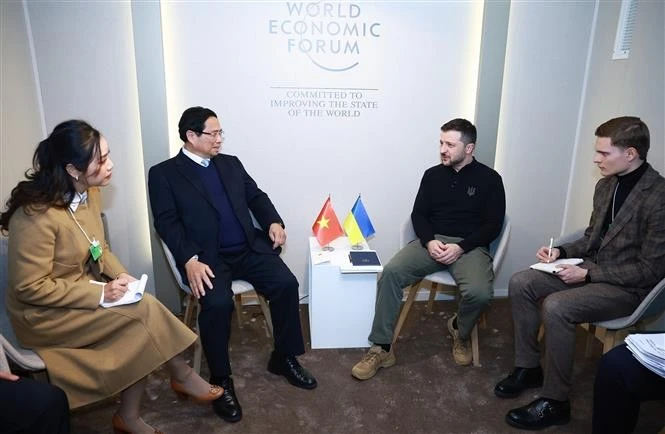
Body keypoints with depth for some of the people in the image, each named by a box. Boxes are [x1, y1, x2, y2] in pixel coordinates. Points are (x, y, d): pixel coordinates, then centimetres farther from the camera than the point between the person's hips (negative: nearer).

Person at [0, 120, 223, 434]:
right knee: (143, 312, -21)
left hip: (83, 292, 7)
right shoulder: (36, 216, -28)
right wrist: (100, 294, -24)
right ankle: (181, 375, 3)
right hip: (44, 314, -7)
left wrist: (119, 275, -7)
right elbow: (30, 288, -23)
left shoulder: (89, 192, -3)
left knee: (139, 336, -16)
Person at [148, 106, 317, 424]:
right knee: (218, 303, -30)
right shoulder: (163, 173, 4)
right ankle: (221, 380, -6)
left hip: (248, 249, 5)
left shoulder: (231, 163, 19)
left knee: (286, 283, -17)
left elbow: (256, 196, 19)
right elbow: (167, 222, -6)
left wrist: (273, 222, -3)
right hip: (207, 255, -4)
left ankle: (284, 358, 5)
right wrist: (190, 259, -21)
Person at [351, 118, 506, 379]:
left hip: (470, 246, -2)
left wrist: (461, 247, -16)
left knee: (479, 293, -32)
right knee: (391, 272, -24)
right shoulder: (432, 175, 12)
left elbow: (493, 226, -1)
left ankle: (460, 331, 6)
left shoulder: (489, 179, 3)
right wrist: (429, 241, -13)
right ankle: (382, 348, -17)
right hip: (432, 242, 2)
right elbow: (418, 215, 8)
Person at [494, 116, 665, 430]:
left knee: (556, 307, -30)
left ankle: (555, 403, -12)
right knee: (520, 283, -8)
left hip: (628, 287, -8)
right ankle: (528, 368, 5)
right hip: (592, 269, 8)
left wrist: (588, 274, -21)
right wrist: (561, 251, -2)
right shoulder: (606, 185, 4)